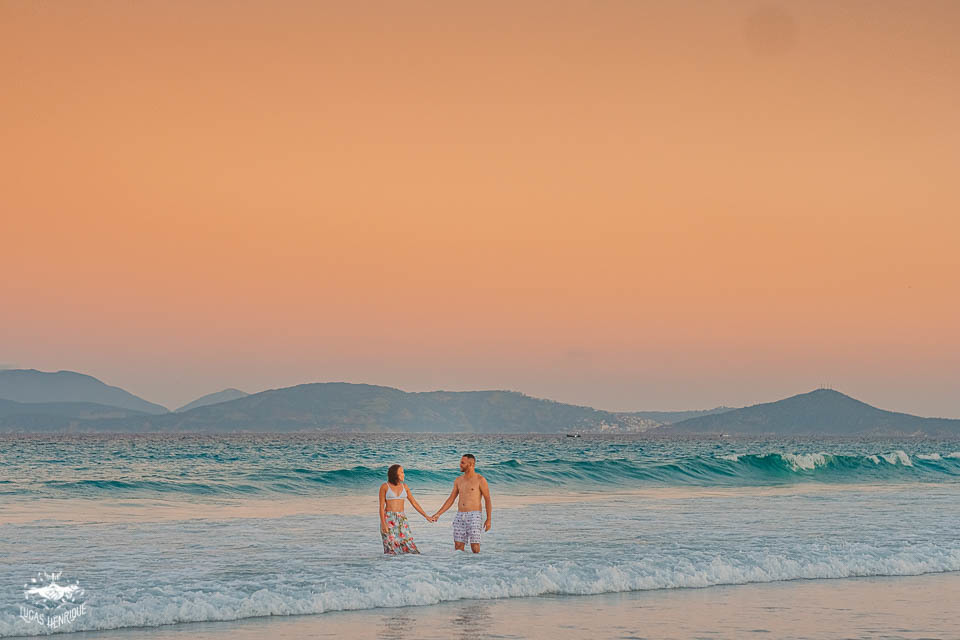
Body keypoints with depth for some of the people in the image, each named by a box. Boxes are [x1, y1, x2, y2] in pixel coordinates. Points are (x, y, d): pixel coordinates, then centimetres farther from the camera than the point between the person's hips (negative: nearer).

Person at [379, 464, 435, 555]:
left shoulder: (404, 487, 10)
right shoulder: (384, 487, -3)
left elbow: (414, 503, 13)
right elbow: (381, 506, -6)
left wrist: (426, 516, 10)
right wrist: (383, 523, -16)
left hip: (401, 519, 5)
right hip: (388, 518, -5)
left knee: (408, 546, -6)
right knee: (391, 549, -9)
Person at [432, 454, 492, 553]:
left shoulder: (480, 480, -3)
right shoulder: (458, 481, 13)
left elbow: (488, 500, -3)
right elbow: (451, 500, 17)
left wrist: (489, 519, -10)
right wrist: (438, 514, 9)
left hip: (474, 516, -5)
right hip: (460, 516, 5)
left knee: (475, 547, -13)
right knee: (458, 547, 0)